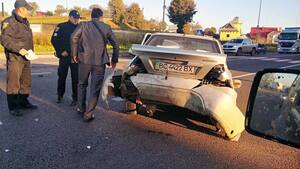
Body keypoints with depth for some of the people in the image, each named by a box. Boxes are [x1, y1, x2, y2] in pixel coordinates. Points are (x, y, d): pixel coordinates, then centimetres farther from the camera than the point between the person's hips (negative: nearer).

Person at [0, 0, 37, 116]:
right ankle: (13, 107, 7)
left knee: (26, 82, 15)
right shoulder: (9, 22, -12)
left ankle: (23, 102, 29)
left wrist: (29, 50, 13)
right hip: (14, 58, -9)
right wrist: (19, 49, -25)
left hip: (26, 57, 9)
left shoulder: (25, 22, 15)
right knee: (13, 83, -1)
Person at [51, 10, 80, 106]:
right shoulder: (61, 27, 1)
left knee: (75, 78, -2)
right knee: (62, 76, 10)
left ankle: (75, 98, 7)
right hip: (64, 56, 0)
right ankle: (60, 96, 29)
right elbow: (54, 40, -1)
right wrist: (61, 51, -7)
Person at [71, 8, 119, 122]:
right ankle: (88, 114, 8)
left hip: (85, 59, 1)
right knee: (95, 89, 6)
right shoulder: (106, 27, 6)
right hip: (100, 62, -1)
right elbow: (115, 44, 6)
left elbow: (74, 38, -9)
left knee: (82, 84, 21)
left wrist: (75, 54, 2)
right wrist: (114, 59, 16)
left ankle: (81, 108, 29)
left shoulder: (84, 25, 4)